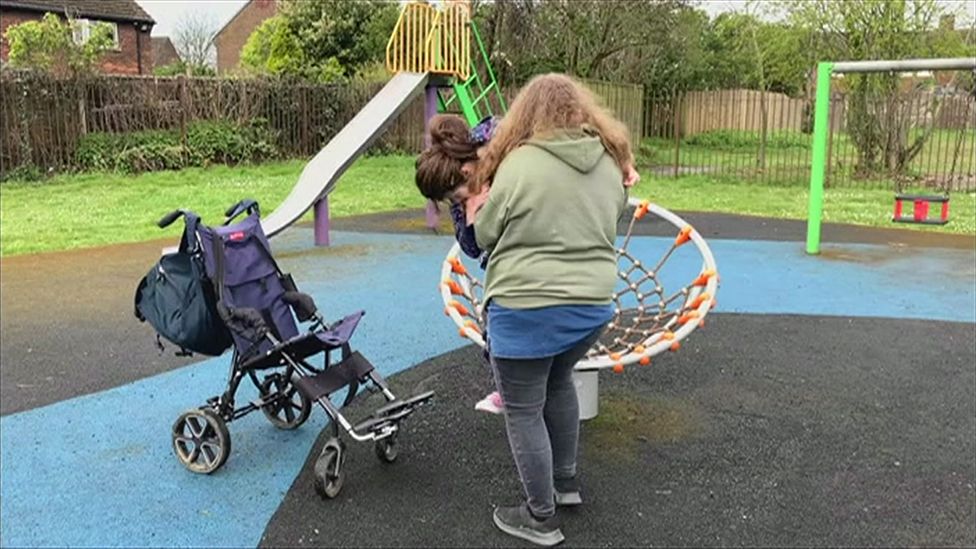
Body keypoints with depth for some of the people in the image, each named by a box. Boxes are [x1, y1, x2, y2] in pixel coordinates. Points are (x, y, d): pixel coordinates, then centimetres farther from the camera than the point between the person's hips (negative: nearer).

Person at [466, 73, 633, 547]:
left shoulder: (520, 162, -13)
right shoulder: (610, 162, 4)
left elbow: (486, 235, -4)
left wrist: (475, 206, 16)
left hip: (527, 309, -6)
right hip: (591, 304, 7)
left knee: (523, 410, 10)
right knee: (558, 382, 30)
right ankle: (566, 481, 41)